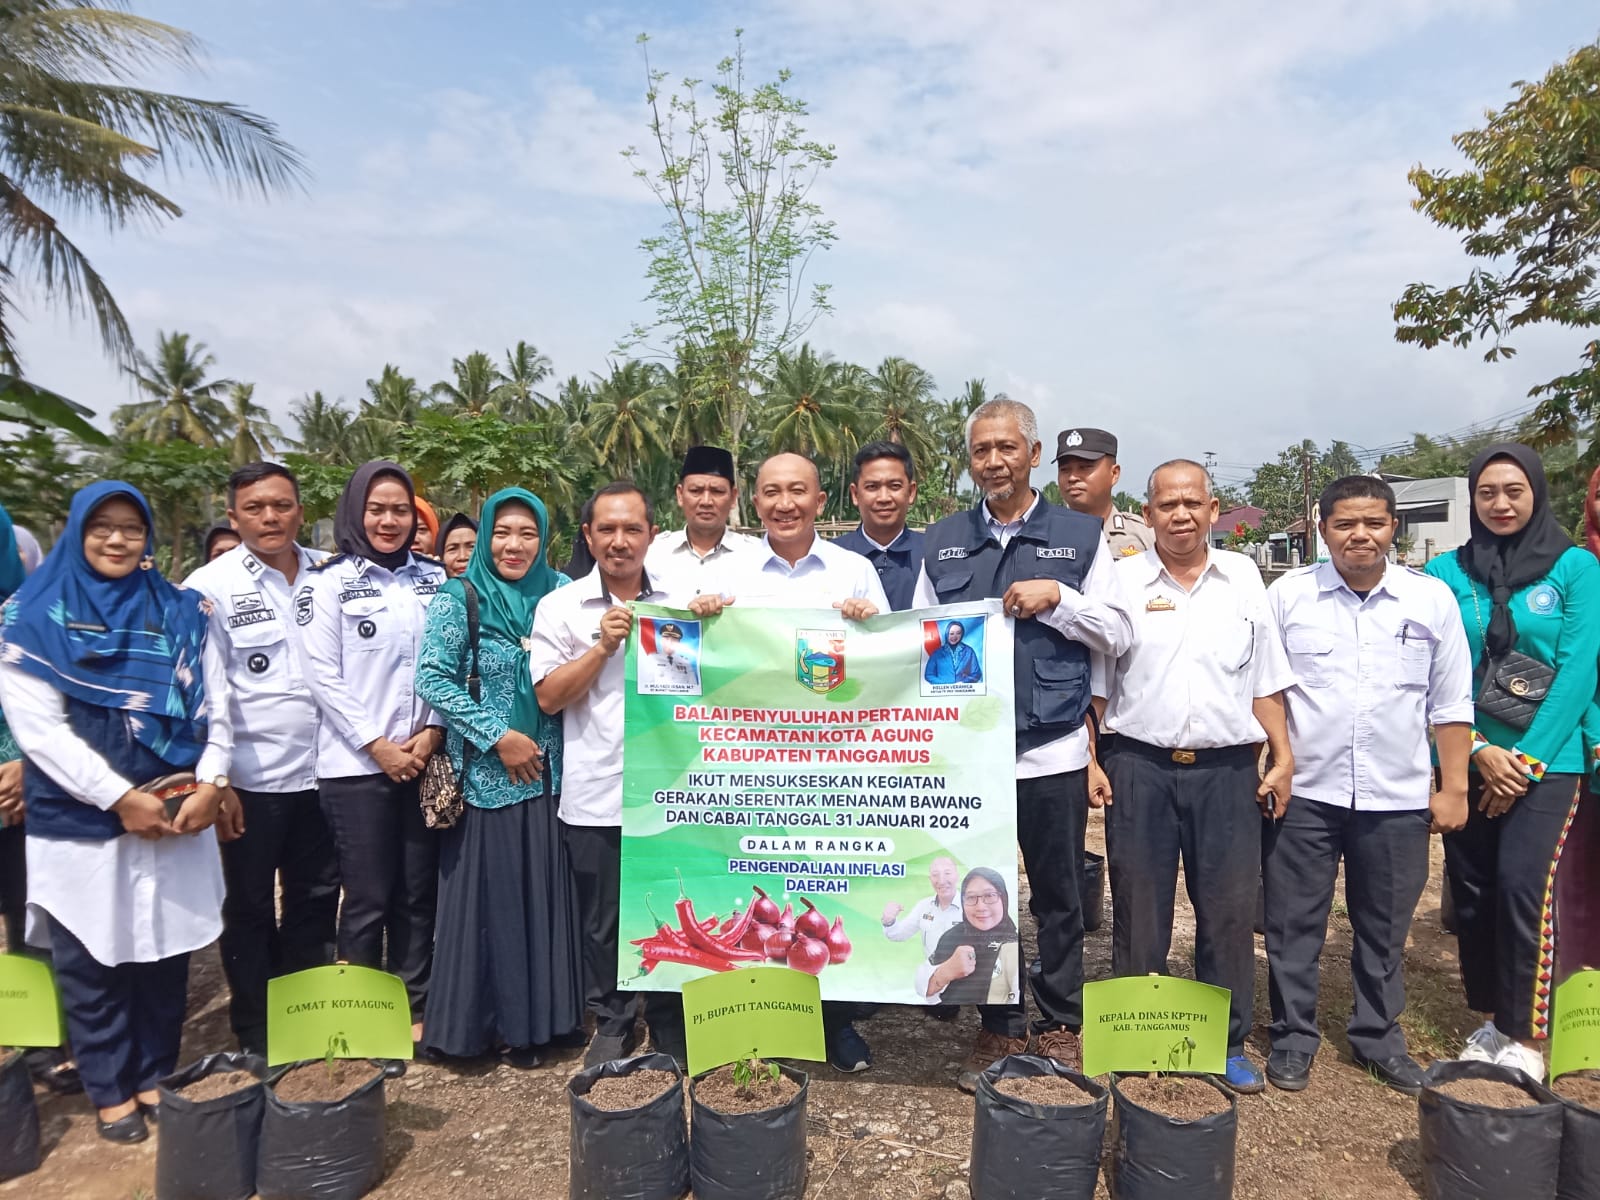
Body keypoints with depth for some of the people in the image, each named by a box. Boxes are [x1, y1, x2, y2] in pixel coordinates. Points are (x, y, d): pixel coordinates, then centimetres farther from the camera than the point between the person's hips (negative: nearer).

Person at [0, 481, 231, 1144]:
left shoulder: (180, 611, 6)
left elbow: (213, 704, 3)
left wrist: (211, 783, -11)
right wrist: (120, 797, -15)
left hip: (174, 815, 2)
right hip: (79, 820, -2)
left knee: (163, 949, 10)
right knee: (92, 960, 9)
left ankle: (157, 1075, 28)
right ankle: (110, 1089, 27)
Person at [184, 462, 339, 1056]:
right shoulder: (210, 587, -6)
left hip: (322, 769, 3)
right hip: (253, 778, -3)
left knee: (316, 897, 15)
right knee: (250, 906, 11)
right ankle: (254, 1034, 28)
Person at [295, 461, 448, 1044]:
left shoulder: (433, 578, 9)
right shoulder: (329, 581, 0)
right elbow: (323, 675, -6)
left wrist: (433, 732, -6)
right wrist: (377, 746, -11)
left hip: (425, 760, 3)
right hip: (355, 764, -3)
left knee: (419, 892, 9)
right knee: (367, 898, 3)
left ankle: (415, 1008, 22)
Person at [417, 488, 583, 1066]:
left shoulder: (558, 593, 5)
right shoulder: (459, 598, -4)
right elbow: (431, 678, -10)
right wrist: (498, 736, -13)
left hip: (547, 773, 3)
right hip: (485, 774, -3)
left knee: (542, 893, 9)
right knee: (489, 896, 4)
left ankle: (535, 1016, 24)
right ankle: (484, 1018, 21)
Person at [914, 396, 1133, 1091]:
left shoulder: (1080, 537, 5)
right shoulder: (941, 543, 10)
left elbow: (1117, 635, 2)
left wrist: (1057, 597, -12)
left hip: (1053, 749, -1)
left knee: (1059, 900, 9)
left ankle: (1060, 1027, 27)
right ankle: (998, 1029, 26)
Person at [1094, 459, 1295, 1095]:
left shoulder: (1243, 577, 8)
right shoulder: (1120, 581, 2)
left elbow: (1265, 679, 11)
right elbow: (1095, 680, 4)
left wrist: (1283, 758, 6)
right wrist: (1089, 758, -3)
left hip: (1226, 769, 2)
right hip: (1138, 767, -1)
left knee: (1229, 911, 7)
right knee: (1138, 912, 7)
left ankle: (1229, 1046, 24)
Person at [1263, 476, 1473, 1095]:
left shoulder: (1432, 599, 1)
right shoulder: (1288, 595, -3)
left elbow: (1450, 703, 6)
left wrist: (1454, 787, 4)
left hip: (1397, 797, 1)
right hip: (1304, 792, -1)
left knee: (1384, 928, 16)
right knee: (1294, 925, 8)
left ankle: (1379, 1037, 34)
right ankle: (1293, 1037, 24)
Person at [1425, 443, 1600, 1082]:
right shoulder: (1446, 572, 3)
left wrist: (1527, 759, -11)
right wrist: (1479, 750, -10)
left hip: (1547, 760, -2)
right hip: (1467, 761, 2)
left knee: (1521, 885, -12)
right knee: (1472, 891, 7)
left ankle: (1527, 1037, 4)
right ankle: (1492, 1019, 24)